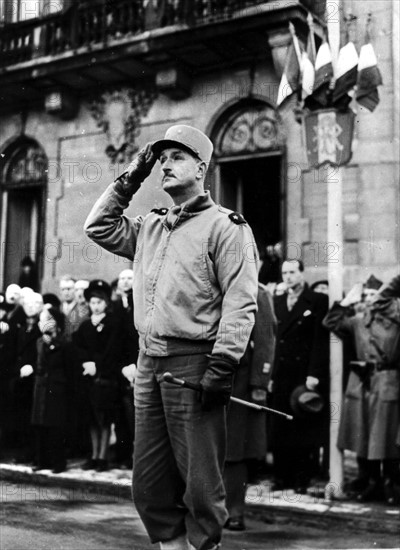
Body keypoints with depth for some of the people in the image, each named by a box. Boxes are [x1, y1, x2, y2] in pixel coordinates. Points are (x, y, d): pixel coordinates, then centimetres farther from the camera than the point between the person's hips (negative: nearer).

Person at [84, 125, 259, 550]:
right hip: (149, 360, 7)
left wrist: (222, 365, -20)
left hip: (192, 361, -7)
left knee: (199, 478, 0)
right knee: (149, 480, 13)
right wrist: (129, 180, 15)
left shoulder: (224, 226, -5)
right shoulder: (149, 227, 17)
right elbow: (98, 227, 22)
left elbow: (241, 302, -12)